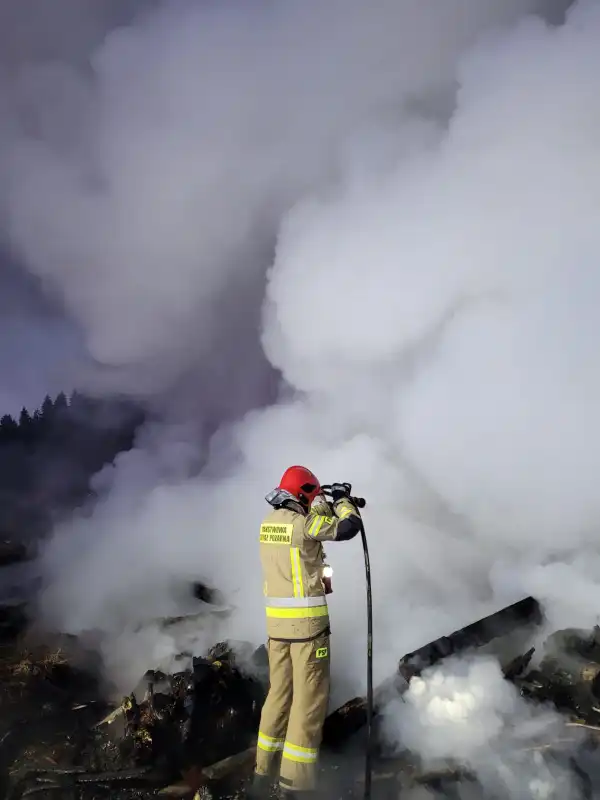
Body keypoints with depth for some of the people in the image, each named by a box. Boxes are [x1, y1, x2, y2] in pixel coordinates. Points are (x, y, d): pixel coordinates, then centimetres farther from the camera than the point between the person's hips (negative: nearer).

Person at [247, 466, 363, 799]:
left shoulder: (269, 521, 7)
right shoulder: (304, 523, -15)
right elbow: (349, 527, -10)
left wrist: (328, 503, 22)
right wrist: (342, 499, 6)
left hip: (277, 622, 8)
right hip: (307, 622, -7)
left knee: (279, 693, 17)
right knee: (309, 698, 1)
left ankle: (265, 773, 24)